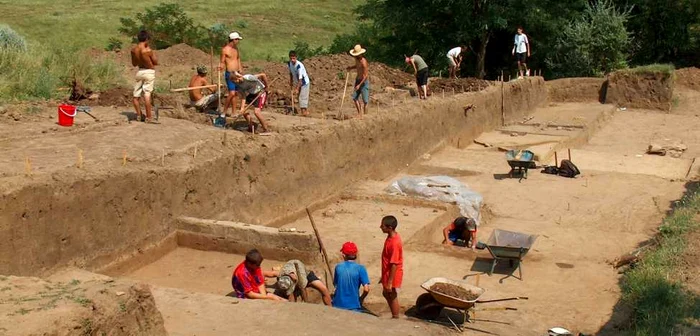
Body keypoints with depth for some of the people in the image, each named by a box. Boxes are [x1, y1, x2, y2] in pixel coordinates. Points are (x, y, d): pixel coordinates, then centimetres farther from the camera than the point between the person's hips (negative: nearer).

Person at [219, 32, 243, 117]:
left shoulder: (236, 48, 13)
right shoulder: (225, 49, -8)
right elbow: (222, 62, -7)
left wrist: (241, 72, 18)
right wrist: (221, 66, -29)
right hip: (230, 74, -7)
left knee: (235, 94, 8)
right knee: (232, 93, -16)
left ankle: (233, 113, 13)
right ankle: (224, 112, -7)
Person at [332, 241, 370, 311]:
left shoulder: (338, 267, -1)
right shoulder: (360, 268, -10)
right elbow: (366, 289, -14)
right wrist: (361, 299, 3)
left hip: (338, 305, 3)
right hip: (353, 307, -3)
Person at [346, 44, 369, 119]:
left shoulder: (363, 62, -25)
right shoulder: (356, 59, 1)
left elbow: (366, 75, -24)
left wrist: (359, 85, -26)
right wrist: (351, 67, 5)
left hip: (364, 81, -8)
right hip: (358, 79, 8)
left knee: (365, 100, -5)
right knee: (355, 97, 3)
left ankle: (364, 114, 4)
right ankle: (359, 113, 12)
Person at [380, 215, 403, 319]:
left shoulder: (395, 243, -30)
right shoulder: (391, 237, -1)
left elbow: (394, 264, -27)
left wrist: (390, 282, -23)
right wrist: (384, 277, 20)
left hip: (393, 276, -9)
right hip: (387, 274, 9)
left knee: (392, 297, 8)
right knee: (386, 294, 24)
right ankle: (394, 316, 40)